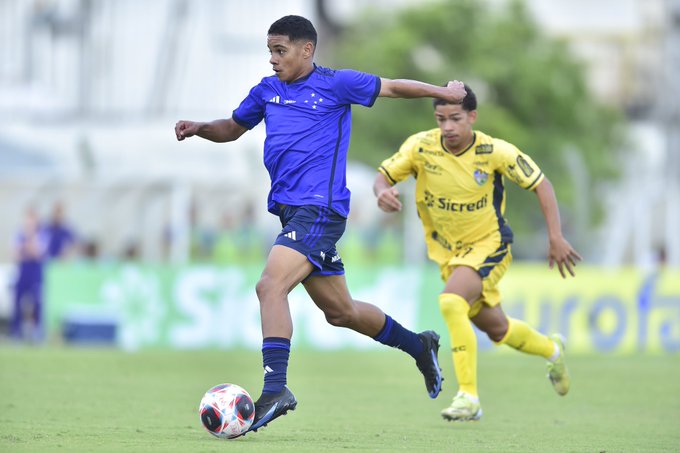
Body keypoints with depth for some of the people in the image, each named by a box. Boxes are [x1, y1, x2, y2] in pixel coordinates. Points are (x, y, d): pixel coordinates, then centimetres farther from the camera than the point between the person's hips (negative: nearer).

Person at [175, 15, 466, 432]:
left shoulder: (335, 84, -3)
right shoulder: (267, 90, 15)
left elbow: (391, 87, 7)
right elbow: (233, 128, 26)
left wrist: (445, 92, 6)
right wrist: (199, 128, 7)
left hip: (319, 210, -8)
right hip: (291, 210, 8)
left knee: (271, 286, -25)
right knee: (340, 311, 16)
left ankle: (275, 389, -27)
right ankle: (418, 345, 36)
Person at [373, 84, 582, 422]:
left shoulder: (494, 152, -20)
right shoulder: (421, 146, -14)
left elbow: (540, 184, -9)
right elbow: (384, 175, -8)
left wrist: (555, 237, -15)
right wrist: (383, 192, -34)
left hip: (488, 245, -5)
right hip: (447, 251, 5)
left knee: (451, 302, -31)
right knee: (495, 329, 17)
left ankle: (468, 397, -25)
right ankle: (552, 350, 50)